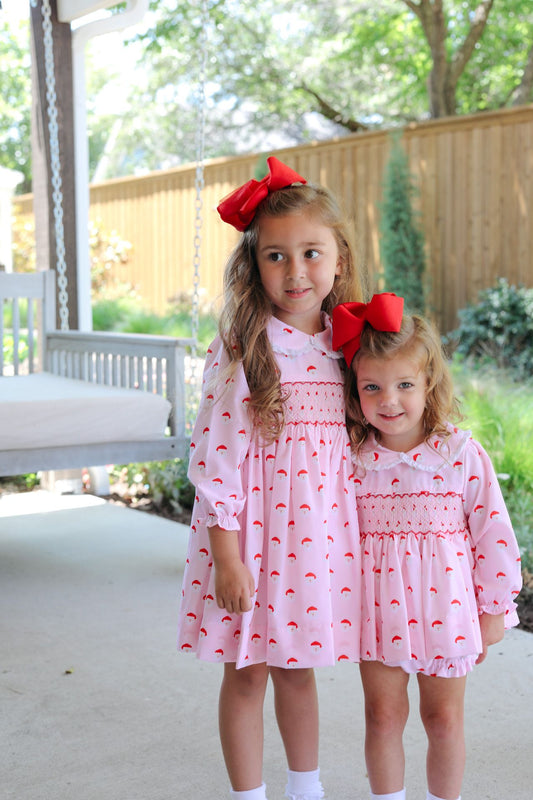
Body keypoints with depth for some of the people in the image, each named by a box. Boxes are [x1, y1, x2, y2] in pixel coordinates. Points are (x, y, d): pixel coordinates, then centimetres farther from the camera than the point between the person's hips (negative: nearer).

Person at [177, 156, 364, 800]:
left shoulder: (341, 347, 3)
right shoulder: (241, 350, -13)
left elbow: (354, 446, 11)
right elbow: (215, 459, -14)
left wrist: (353, 538, 11)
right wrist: (228, 557, -15)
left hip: (319, 527, 4)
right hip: (253, 527, -4)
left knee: (297, 666, 19)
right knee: (247, 670, 9)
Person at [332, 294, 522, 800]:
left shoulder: (462, 454, -10)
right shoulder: (351, 458, -5)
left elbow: (492, 532, -5)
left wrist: (494, 611, -1)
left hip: (444, 603, -1)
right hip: (377, 605, 2)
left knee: (444, 719, 12)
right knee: (382, 716, 12)